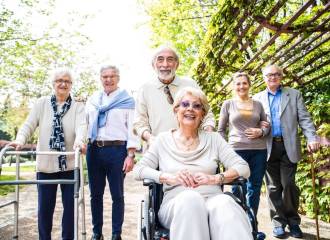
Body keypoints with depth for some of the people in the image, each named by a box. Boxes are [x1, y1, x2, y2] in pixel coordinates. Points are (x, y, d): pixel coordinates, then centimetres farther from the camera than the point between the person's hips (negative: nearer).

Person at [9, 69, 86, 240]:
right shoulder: (42, 103, 7)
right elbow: (29, 125, 0)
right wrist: (20, 140, -21)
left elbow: (81, 126, -14)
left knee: (70, 205, 6)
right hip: (46, 164, 1)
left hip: (70, 164, 0)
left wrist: (79, 141, -36)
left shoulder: (78, 107, 4)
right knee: (45, 206, 7)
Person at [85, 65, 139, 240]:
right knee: (95, 194, 10)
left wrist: (131, 155, -10)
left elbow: (132, 128, -3)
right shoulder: (92, 99, 15)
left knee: (117, 195, 3)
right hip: (94, 149, 4)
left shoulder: (127, 99, 3)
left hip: (117, 150, -4)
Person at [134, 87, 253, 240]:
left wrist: (214, 178, -10)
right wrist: (170, 177, -11)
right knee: (190, 198, -37)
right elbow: (138, 170, 6)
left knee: (225, 203, -37)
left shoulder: (213, 138, 15)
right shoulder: (163, 140, 13)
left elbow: (243, 168, 8)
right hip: (176, 204, 0)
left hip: (213, 199, 1)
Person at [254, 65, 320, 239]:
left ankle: (293, 221, 13)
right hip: (268, 147, 1)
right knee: (273, 186, 4)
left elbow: (304, 118, 3)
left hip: (288, 146, -1)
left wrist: (312, 138, -11)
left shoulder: (294, 94, 11)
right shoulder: (258, 98, 13)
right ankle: (278, 222, 13)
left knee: (288, 184, -3)